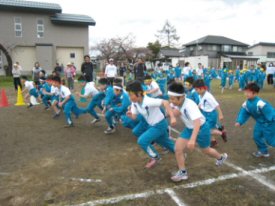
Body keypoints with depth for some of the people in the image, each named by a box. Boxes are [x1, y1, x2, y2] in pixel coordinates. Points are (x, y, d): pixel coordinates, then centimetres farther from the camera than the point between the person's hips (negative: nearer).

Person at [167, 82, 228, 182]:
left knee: (206, 150, 18)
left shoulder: (190, 105, -37)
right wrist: (174, 112, -24)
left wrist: (192, 139, -60)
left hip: (201, 128, -6)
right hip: (189, 128, 6)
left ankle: (221, 157, 52)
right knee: (178, 147, -9)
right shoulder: (176, 103, -15)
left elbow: (197, 122, -50)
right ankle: (182, 172, 8)